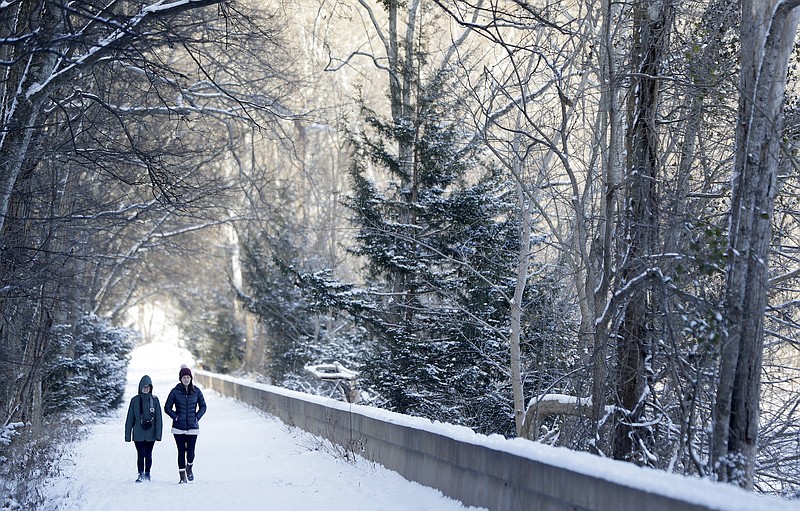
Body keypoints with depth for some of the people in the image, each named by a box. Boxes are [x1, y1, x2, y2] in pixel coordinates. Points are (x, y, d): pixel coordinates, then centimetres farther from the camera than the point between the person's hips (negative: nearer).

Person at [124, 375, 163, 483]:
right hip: (138, 434, 0)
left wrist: (158, 433, -4)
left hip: (150, 433, 0)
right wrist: (127, 434, 2)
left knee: (148, 454, 8)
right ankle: (141, 475, 7)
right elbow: (130, 418, 4)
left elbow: (158, 418, 1)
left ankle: (147, 474, 21)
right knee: (140, 454, -2)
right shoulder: (135, 400, 1)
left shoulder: (154, 400, 1)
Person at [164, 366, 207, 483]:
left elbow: (203, 406, 12)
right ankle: (182, 476, 12)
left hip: (193, 426, 0)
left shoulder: (196, 391, 3)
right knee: (181, 452, 1)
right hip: (178, 427, 0)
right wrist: (175, 417, -6)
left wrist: (197, 417, -1)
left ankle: (189, 468, 26)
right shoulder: (175, 392, -1)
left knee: (190, 452, -5)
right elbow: (167, 407, 6)